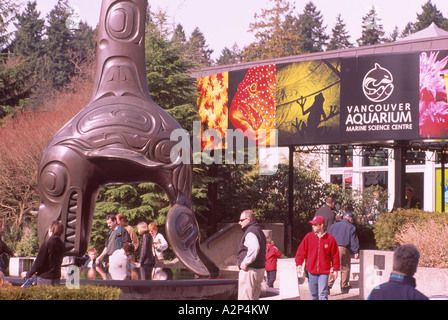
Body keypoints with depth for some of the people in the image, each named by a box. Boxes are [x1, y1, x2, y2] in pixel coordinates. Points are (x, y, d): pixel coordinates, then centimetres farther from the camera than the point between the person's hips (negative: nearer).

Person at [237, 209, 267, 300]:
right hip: (260, 268, 10)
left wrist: (245, 263, -24)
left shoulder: (250, 232, -14)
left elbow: (254, 248, -31)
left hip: (249, 270, -10)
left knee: (244, 297, -8)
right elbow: (264, 249, 28)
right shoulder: (259, 230, 19)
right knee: (254, 297, 14)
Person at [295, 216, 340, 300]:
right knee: (313, 293, 11)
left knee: (323, 294, -9)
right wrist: (299, 264, -6)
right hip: (311, 271, 3)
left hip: (324, 272, -2)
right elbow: (301, 251, 4)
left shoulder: (330, 238, -1)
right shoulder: (308, 237, 3)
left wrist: (335, 270, 4)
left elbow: (335, 255, 4)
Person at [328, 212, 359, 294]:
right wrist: (356, 252, -3)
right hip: (344, 249, -4)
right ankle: (344, 287, 11)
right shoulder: (351, 227, 3)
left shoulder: (333, 226, 17)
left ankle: (328, 285, -11)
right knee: (345, 269, 8)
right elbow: (354, 241, -2)